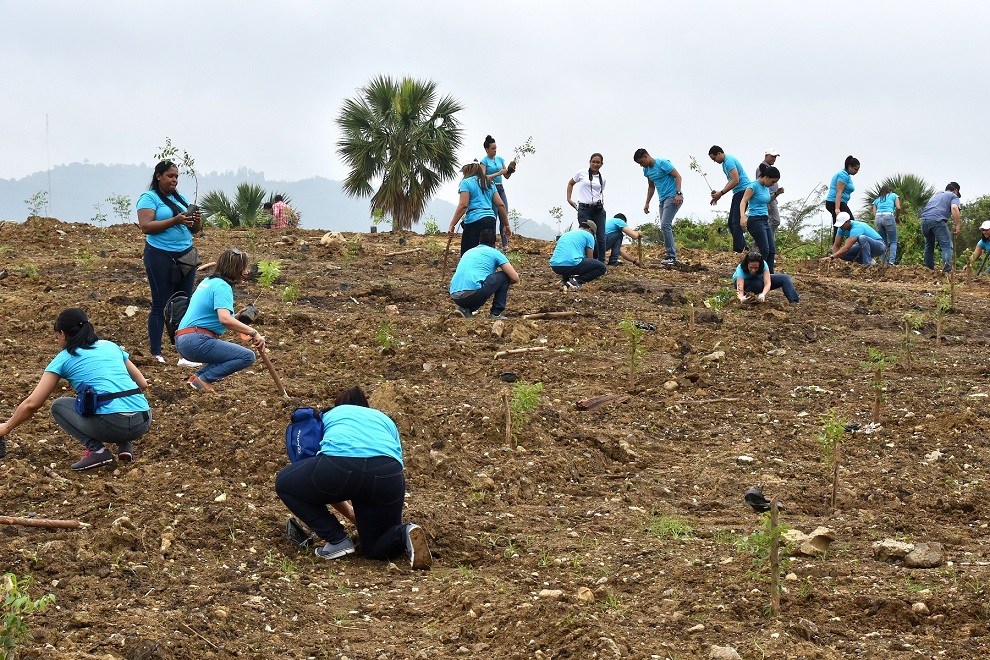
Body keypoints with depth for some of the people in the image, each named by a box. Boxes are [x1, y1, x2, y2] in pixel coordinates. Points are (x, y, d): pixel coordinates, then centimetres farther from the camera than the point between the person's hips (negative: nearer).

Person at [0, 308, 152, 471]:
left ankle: (96, 449, 1)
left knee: (59, 406, 21)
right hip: (144, 422, 5)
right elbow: (143, 384, 22)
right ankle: (125, 444, 14)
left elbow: (32, 404, 10)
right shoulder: (111, 346, 21)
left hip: (111, 425, -5)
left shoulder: (64, 358, 10)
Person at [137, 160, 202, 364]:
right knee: (160, 304, -4)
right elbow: (145, 226, -17)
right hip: (161, 256, -6)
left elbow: (194, 230, 18)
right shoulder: (149, 198, -4)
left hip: (185, 256, 6)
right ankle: (156, 352, 0)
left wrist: (197, 222, -5)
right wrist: (175, 220, -22)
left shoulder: (180, 198, 15)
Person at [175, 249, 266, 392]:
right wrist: (253, 332, -21)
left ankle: (198, 375, 6)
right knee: (247, 357, -13)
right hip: (197, 341, -10)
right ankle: (203, 380, -14)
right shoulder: (222, 286, -10)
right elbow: (225, 319, -26)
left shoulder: (208, 282, 20)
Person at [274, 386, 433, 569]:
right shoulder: (385, 420, 39)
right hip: (387, 472, 3)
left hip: (338, 464, -3)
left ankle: (336, 540, 14)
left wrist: (351, 514, 51)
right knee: (375, 548, 24)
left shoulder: (329, 416, 37)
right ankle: (405, 534, -10)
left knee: (284, 483, 27)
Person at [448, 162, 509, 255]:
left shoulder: (466, 182, 1)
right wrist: (506, 225, 20)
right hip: (491, 219, 7)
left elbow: (463, 205, -10)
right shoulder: (489, 184, 21)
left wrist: (452, 225, -11)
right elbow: (501, 205, 16)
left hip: (475, 220, -7)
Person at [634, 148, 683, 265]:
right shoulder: (646, 170, 12)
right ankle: (672, 257, 9)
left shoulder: (662, 164, -13)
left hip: (673, 197, -9)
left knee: (665, 225, -18)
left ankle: (672, 256, -18)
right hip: (662, 199, 9)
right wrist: (647, 203, 20)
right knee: (666, 227, 6)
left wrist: (678, 193, -22)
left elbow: (678, 176, -13)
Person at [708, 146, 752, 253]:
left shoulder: (729, 161, -15)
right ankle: (743, 248, 13)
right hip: (738, 192, 11)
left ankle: (738, 250, -16)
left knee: (736, 222, -14)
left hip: (743, 191, -11)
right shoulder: (724, 163, 18)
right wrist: (719, 194, 12)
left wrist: (721, 193, -17)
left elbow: (735, 181, -23)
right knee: (731, 222, 10)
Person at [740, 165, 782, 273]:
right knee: (764, 251, -14)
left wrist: (776, 194, 19)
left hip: (765, 221, 9)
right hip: (755, 221, -9)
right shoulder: (754, 186, -10)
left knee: (772, 252, 3)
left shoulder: (766, 187, 14)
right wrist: (743, 217, -34)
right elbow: (743, 202, -21)